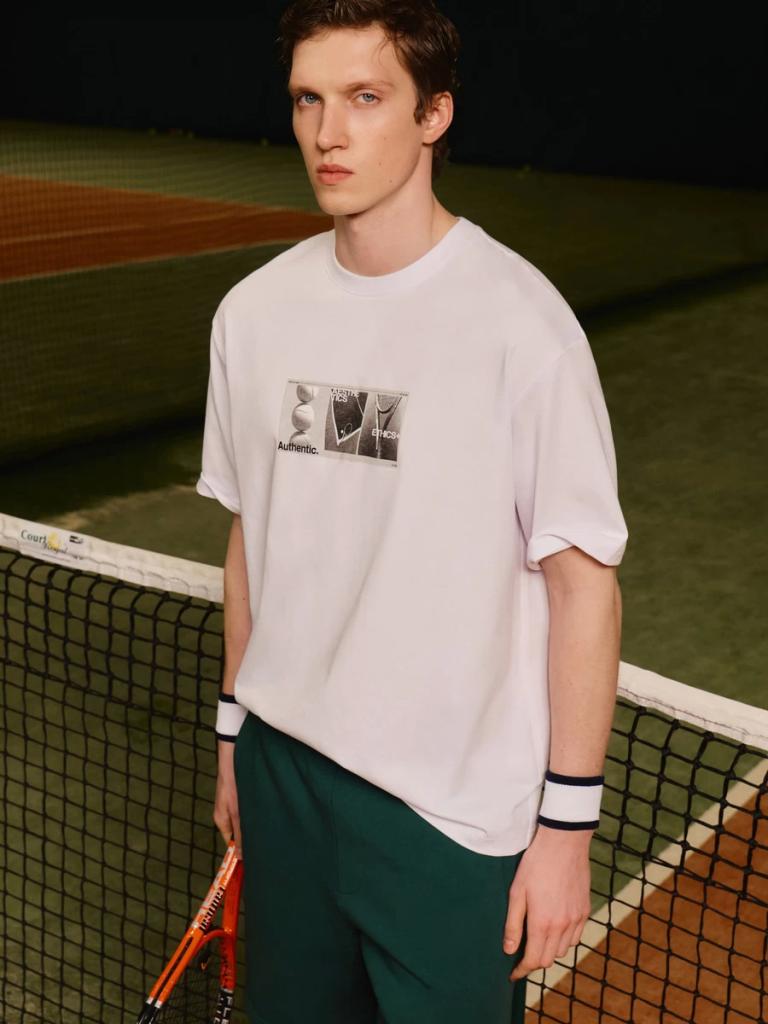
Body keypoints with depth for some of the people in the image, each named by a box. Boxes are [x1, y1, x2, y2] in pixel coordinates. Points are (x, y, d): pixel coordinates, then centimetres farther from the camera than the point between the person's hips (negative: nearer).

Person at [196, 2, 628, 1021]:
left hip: (455, 818, -4)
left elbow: (585, 584, -12)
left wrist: (568, 822, -10)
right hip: (283, 767, 5)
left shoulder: (519, 320, -15)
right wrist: (235, 728, 15)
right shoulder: (255, 310, 2)